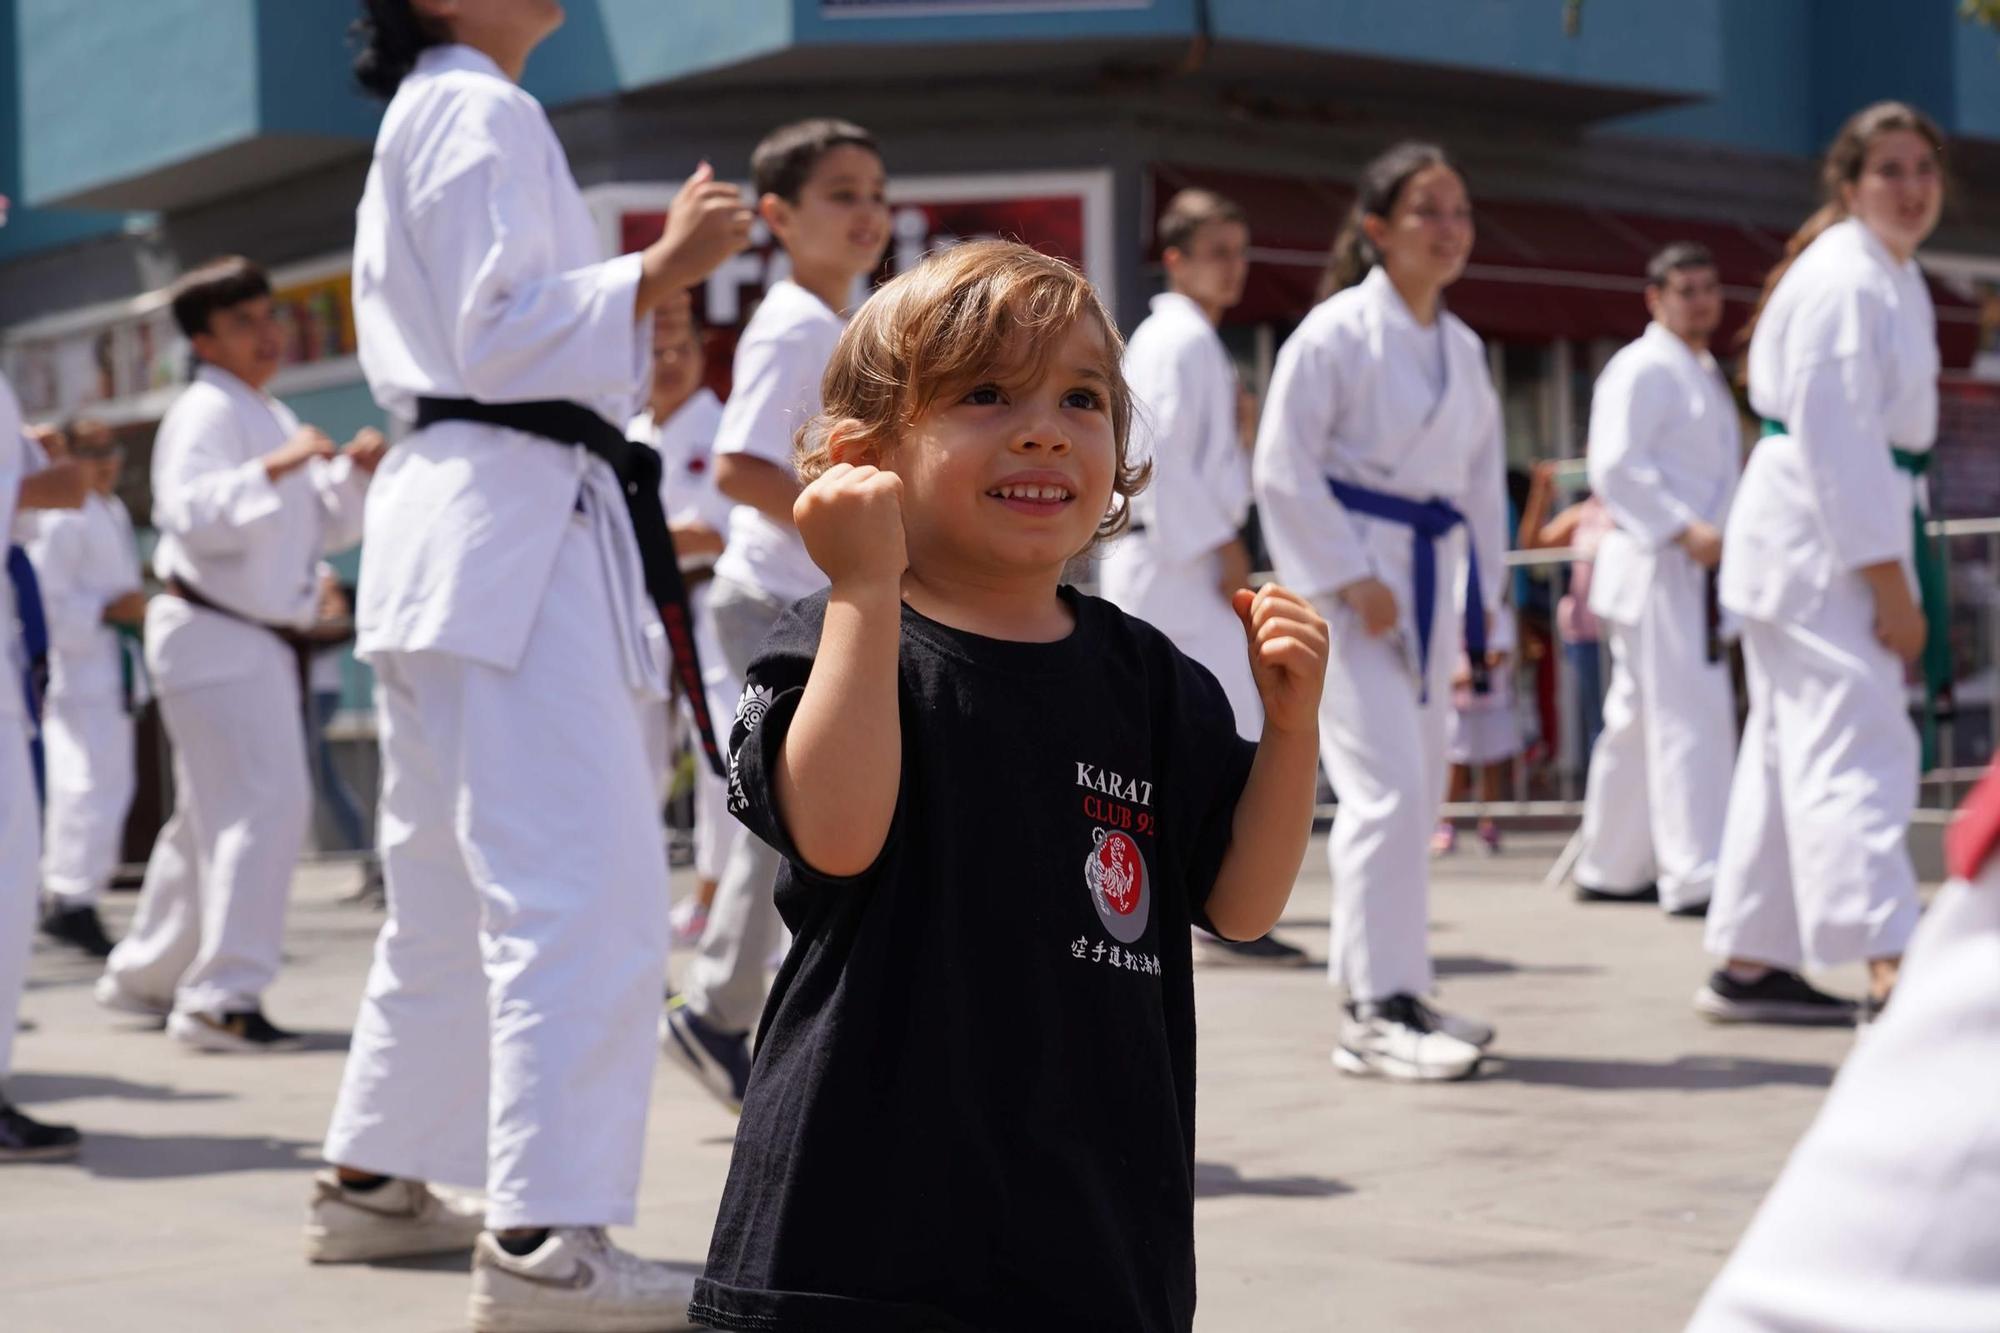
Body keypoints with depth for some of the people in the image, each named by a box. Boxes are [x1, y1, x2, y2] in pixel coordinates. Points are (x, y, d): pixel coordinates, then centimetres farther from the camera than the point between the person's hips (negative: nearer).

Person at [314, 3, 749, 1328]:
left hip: (449, 522, 11)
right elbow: (500, 335, -16)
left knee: (452, 890, 18)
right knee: (583, 892, -16)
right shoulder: (482, 113, -8)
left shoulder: (425, 119, 24)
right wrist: (660, 270, -20)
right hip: (515, 525, -11)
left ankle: (375, 1180, 27)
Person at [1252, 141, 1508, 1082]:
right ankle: (1377, 1011, -9)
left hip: (1427, 580, 8)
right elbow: (1283, 469, -13)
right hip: (1344, 578, -8)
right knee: (1387, 787, -15)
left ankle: (1394, 995, 22)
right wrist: (1351, 580, -16)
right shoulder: (1338, 332, -9)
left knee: (1414, 796, 11)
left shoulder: (1461, 349, 13)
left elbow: (1481, 478, 19)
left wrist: (1481, 597, 13)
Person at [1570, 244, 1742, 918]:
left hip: (1693, 569, 10)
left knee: (1640, 721, 13)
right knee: (1689, 717, -14)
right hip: (1655, 566, -10)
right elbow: (1615, 469, -19)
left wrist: (1719, 537, 18)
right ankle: (1694, 875, -16)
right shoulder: (1641, 369, -10)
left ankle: (1609, 868, 20)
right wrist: (1685, 531, -25)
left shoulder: (1703, 374, 21)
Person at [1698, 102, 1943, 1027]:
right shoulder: (1844, 280, -16)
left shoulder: (1896, 280, 16)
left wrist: (1891, 573, 18)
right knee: (1857, 748, -15)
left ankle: (1750, 965, 20)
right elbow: (1833, 438, -22)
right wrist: (1889, 584, -22)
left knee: (1792, 745, 13)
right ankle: (1892, 976, -19)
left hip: (1844, 535, 10)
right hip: (1815, 541, -10)